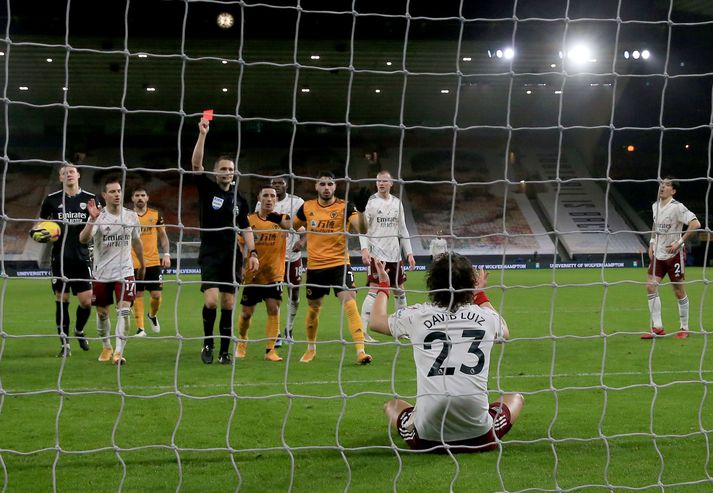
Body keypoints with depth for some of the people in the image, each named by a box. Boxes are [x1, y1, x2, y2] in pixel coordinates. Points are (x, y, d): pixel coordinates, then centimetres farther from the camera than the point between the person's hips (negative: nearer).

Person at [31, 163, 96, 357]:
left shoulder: (90, 199, 4)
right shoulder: (52, 200, 4)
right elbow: (40, 224, 15)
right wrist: (38, 234, -7)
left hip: (82, 257, 0)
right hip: (60, 259, 0)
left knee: (86, 301, -3)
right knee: (61, 301, 1)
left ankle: (79, 330, 27)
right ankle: (64, 343, 10)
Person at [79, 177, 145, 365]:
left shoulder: (131, 216, 0)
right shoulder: (98, 217, -9)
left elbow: (136, 242, 16)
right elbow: (83, 239, -24)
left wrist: (142, 266, 23)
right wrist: (92, 220, -39)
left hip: (125, 272, 0)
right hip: (102, 273, 0)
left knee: (124, 310, -16)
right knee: (102, 313, 10)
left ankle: (119, 352, -18)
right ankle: (106, 347, 32)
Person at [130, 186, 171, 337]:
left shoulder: (156, 214, 4)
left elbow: (163, 235, 11)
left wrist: (166, 254, 1)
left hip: (154, 262, 1)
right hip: (134, 263, -1)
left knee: (156, 294, -1)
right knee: (138, 295, 0)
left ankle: (153, 315, 30)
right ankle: (140, 328, 6)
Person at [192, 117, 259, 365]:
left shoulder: (239, 198, 10)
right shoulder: (207, 189, 1)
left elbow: (246, 228, 15)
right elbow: (196, 164, -14)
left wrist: (252, 253, 3)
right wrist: (202, 135, -23)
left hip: (232, 255, 3)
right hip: (210, 254, -3)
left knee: (228, 304, 2)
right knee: (211, 300, -16)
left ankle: (224, 351, 9)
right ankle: (207, 343, 5)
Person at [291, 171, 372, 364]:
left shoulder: (344, 207, -8)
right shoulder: (307, 207, 2)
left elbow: (361, 229, -22)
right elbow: (292, 226, 20)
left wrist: (360, 210, -36)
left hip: (339, 264, -3)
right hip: (315, 266, 3)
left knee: (350, 303, -19)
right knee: (313, 309, 15)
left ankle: (360, 351, -21)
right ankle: (311, 348, 38)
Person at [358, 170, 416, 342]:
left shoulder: (397, 203, 11)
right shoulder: (370, 202, -4)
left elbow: (402, 229, 15)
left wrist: (409, 253, 11)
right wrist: (365, 249, -23)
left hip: (394, 255, 6)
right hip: (376, 254, -6)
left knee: (399, 290, 13)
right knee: (374, 290, -14)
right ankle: (362, 331, -13)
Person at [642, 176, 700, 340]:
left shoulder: (677, 207, -15)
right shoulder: (655, 206, 8)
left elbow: (695, 224, -22)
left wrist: (679, 242, -23)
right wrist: (652, 243, 13)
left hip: (674, 254, -6)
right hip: (658, 254, 6)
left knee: (679, 292, 1)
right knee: (651, 287, -5)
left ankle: (684, 329, 12)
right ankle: (657, 327, -1)